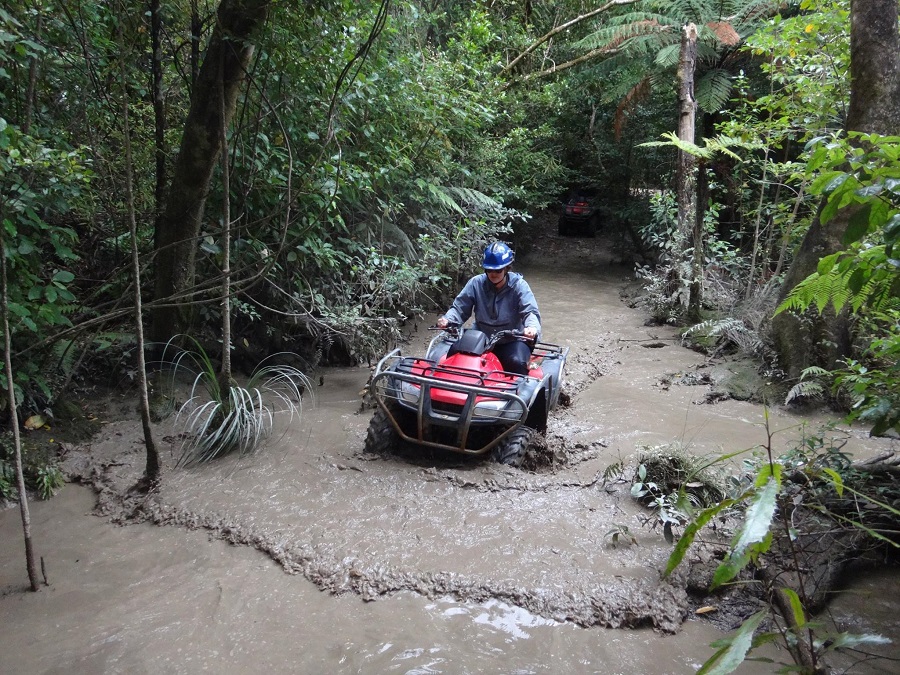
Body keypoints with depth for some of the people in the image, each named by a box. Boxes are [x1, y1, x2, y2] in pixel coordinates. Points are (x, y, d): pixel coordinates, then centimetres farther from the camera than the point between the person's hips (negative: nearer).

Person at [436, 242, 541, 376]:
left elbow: (530, 311, -16)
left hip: (511, 340, -3)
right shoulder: (476, 283, 0)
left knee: (517, 362, -32)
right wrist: (447, 319, -18)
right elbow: (459, 308, 4)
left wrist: (532, 327, -40)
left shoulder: (518, 285, -6)